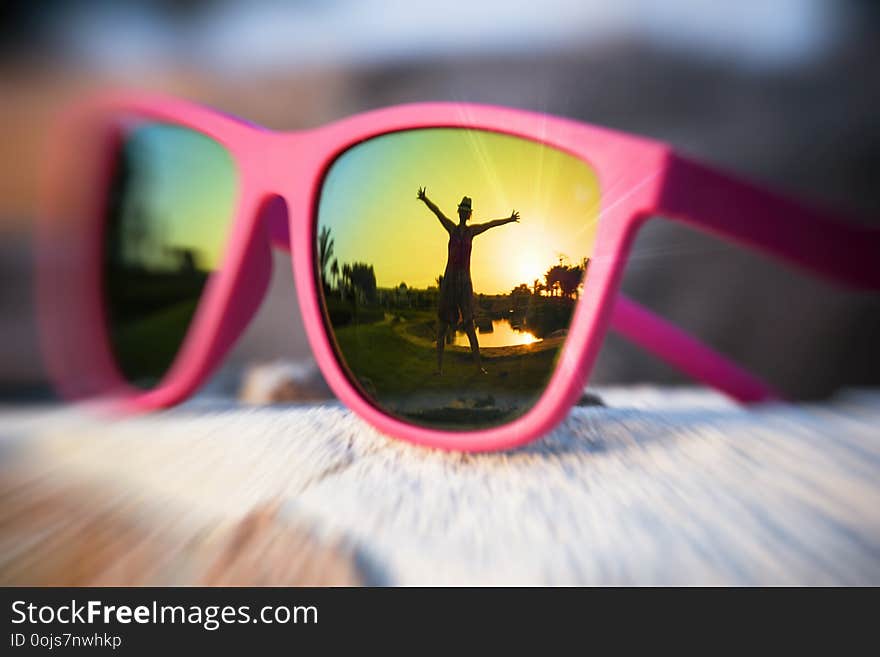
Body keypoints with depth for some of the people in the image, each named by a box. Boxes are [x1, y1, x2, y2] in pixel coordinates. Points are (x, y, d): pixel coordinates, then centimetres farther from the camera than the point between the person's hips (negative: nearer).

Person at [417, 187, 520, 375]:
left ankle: (478, 363, 3)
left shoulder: (471, 231, 11)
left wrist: (509, 219, 34)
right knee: (443, 323, -1)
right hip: (449, 280, -1)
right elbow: (437, 212, -5)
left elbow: (491, 224, 23)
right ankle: (439, 366, 0)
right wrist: (425, 200, -17)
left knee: (469, 323, 0)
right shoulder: (452, 228, 6)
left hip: (465, 281, 1)